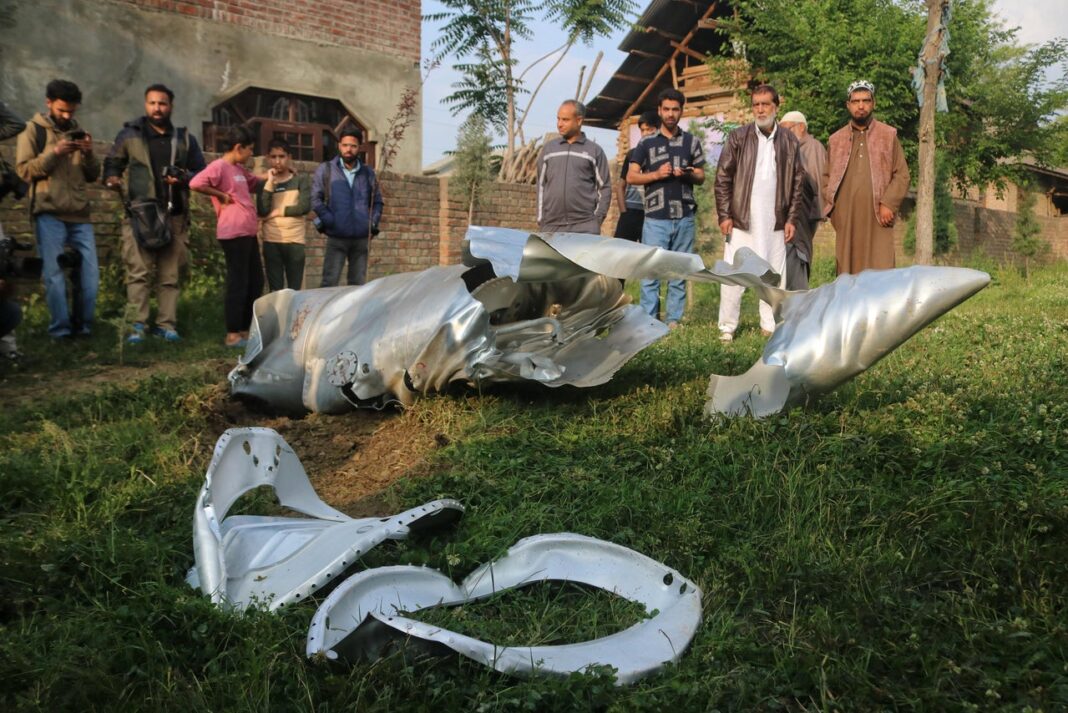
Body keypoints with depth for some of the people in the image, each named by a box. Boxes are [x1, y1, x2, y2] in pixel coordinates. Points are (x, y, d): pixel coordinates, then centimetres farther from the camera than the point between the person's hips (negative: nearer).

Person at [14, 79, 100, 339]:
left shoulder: (79, 132, 18)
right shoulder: (33, 129, 5)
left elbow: (93, 176, 14)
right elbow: (23, 169, -4)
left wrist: (89, 154, -5)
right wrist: (53, 153, -15)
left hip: (80, 214, 4)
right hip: (49, 214, -4)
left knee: (90, 273, 1)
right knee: (54, 273, -5)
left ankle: (82, 326, 12)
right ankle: (60, 329, 2)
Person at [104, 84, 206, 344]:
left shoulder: (185, 138, 15)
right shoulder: (129, 134, 11)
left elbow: (201, 173, 14)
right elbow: (112, 164, 12)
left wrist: (184, 178, -7)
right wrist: (111, 178, -10)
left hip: (175, 216, 2)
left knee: (170, 274, 2)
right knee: (138, 272, -8)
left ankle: (167, 324, 6)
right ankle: (137, 326, -9)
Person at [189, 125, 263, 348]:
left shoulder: (240, 169, 19)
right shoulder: (219, 166, -9)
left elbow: (254, 182, 37)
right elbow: (196, 183, -24)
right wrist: (221, 196, -14)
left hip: (249, 233, 9)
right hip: (234, 234, -9)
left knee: (256, 282, 13)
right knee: (238, 283, -4)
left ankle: (244, 330, 23)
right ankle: (233, 335, 4)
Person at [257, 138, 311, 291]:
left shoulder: (301, 179, 5)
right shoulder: (265, 182, 8)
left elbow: (305, 207, -9)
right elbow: (262, 211, -6)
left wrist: (277, 212, -5)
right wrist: (270, 182, -7)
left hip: (295, 241, -1)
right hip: (271, 241, 1)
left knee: (295, 288, 2)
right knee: (275, 289, 2)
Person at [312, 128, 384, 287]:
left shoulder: (368, 172, 12)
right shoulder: (325, 169, 4)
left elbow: (377, 201, 19)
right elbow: (315, 199, -1)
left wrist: (373, 223, 4)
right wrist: (329, 220, -12)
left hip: (362, 237, 3)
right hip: (336, 237, -3)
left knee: (358, 284, 8)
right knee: (330, 283, -6)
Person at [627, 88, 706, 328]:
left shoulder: (692, 142, 12)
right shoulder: (647, 143, 7)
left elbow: (701, 177, 13)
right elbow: (631, 176, 4)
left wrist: (687, 174, -10)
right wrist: (656, 174, -12)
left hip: (684, 217, 2)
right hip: (656, 217, -2)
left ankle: (674, 320, 11)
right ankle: (649, 321, -2)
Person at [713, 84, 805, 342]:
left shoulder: (789, 141, 8)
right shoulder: (738, 137, 2)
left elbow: (797, 182, 10)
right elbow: (723, 178, 1)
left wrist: (792, 219, 3)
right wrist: (724, 215, -6)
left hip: (775, 222, 2)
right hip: (741, 221, -2)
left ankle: (771, 326, 14)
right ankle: (727, 327, 8)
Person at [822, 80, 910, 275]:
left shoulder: (889, 135, 11)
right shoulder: (836, 140, 17)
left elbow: (902, 175, 7)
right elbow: (827, 177, 17)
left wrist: (888, 204, -6)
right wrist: (831, 206, 3)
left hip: (877, 218, -2)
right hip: (846, 218, 2)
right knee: (847, 272, 0)